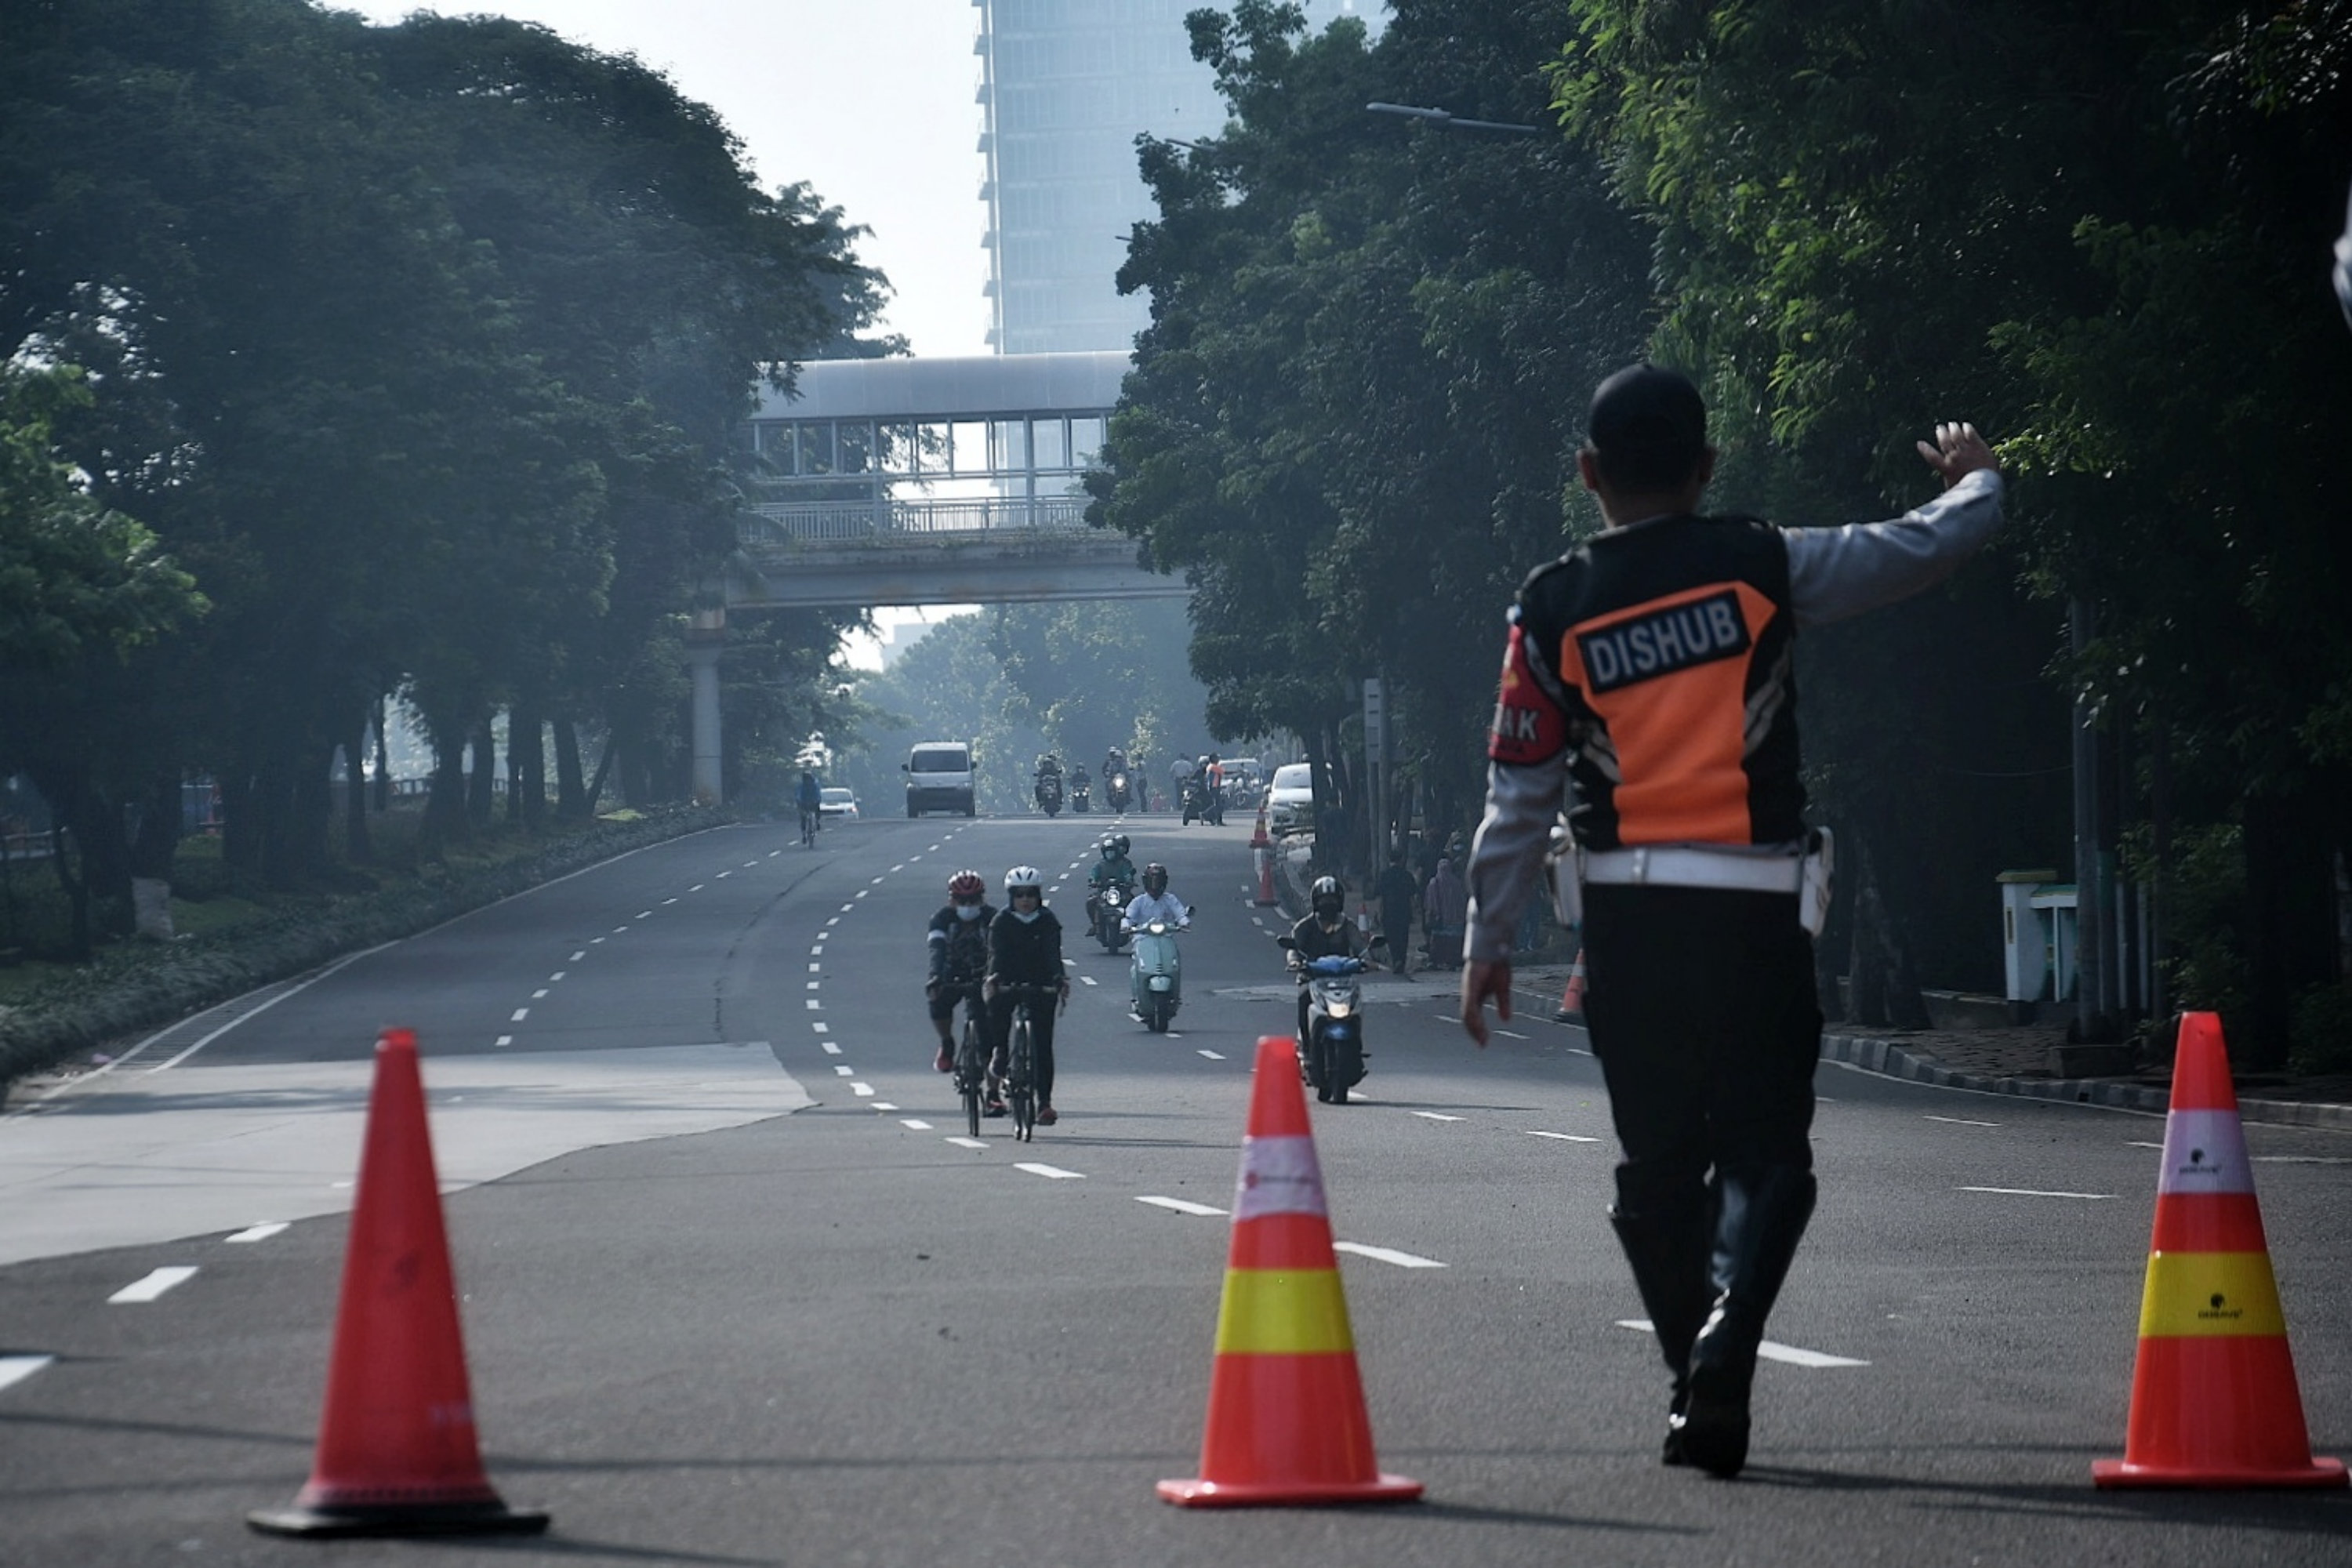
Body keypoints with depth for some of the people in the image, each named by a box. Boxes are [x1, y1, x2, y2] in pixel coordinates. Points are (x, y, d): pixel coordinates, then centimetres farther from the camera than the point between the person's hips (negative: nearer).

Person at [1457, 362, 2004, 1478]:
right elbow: (1934, 546, 8)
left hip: (1627, 919, 2)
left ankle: (1698, 1388, 15)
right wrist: (1975, 481, 31)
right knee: (1765, 1150, 0)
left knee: (1656, 1163, 13)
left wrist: (1488, 943, 13)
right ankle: (1725, 1338, -24)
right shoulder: (1763, 568, -1)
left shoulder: (1554, 610, 2)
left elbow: (1518, 795, 4)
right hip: (1755, 913, -2)